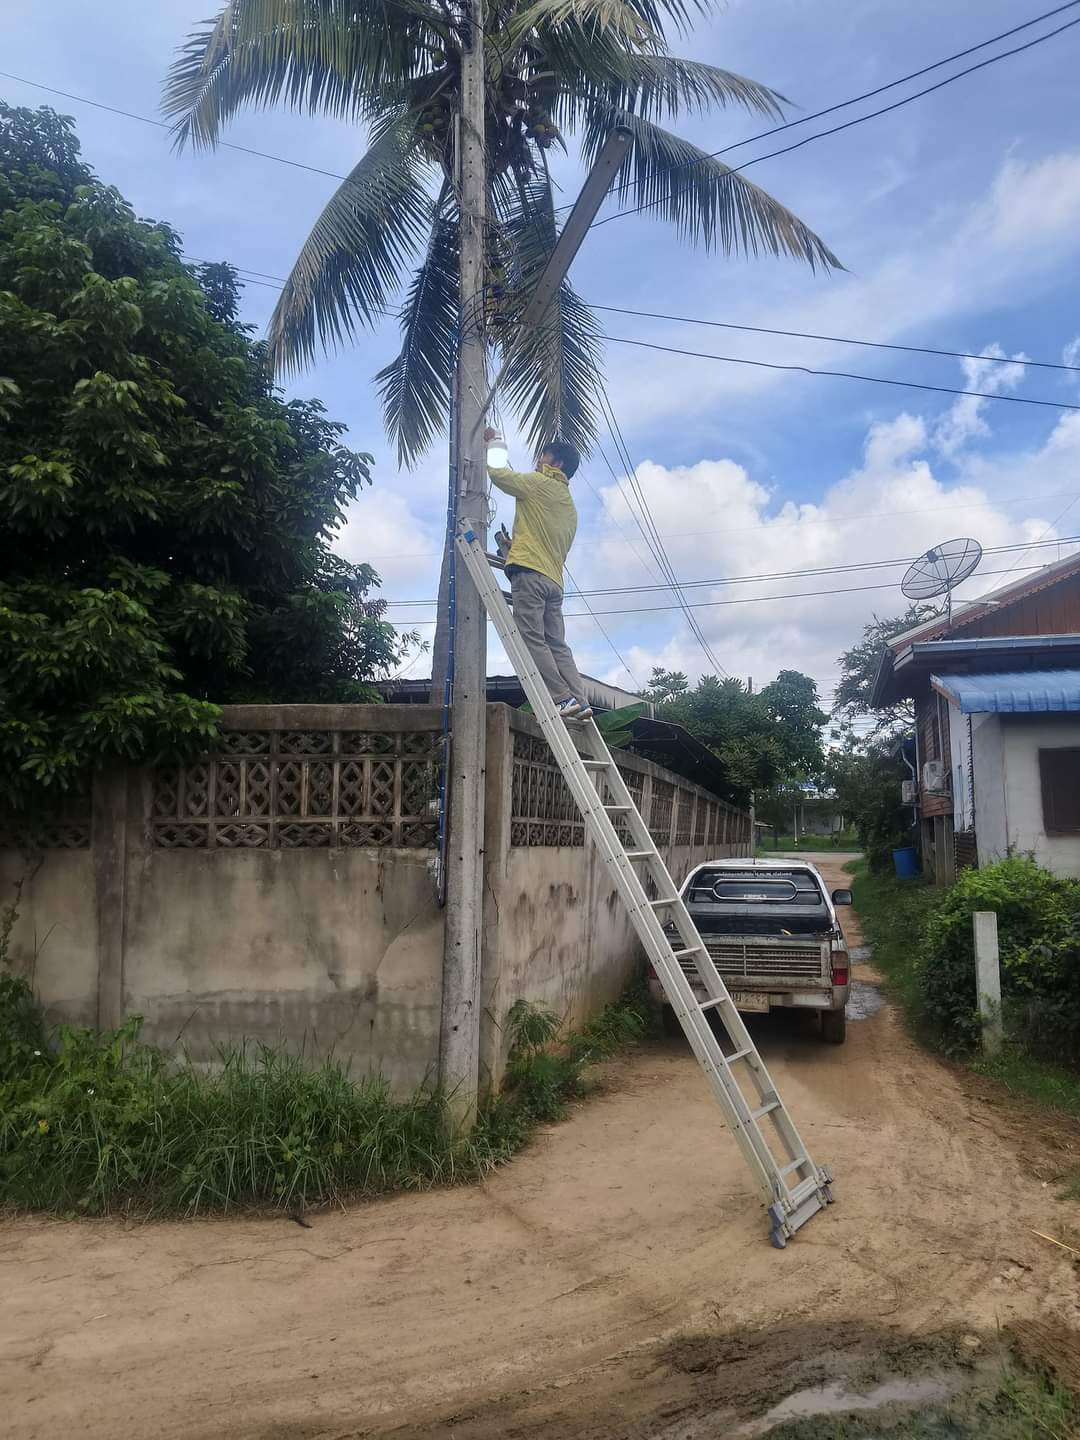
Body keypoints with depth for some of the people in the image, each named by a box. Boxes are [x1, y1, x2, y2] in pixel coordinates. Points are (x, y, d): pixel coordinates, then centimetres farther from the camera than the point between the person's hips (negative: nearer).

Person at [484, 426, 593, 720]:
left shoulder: (539, 483, 3)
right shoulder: (568, 503, 28)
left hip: (530, 573, -8)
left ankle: (562, 699, -22)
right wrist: (514, 544, 31)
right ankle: (579, 702, -8)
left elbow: (498, 472, 6)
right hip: (554, 580, 8)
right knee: (557, 645, 3)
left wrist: (495, 442, 22)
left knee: (532, 639, -14)